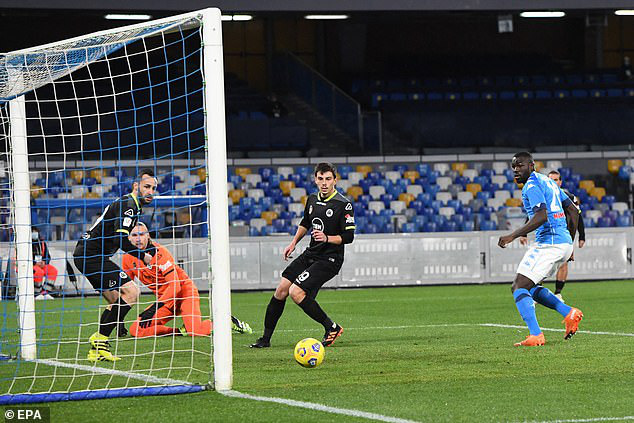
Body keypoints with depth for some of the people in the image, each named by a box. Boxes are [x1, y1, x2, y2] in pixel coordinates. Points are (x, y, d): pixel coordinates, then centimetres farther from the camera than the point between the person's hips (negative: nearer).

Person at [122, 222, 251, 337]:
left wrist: (154, 308, -36)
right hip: (164, 298, 6)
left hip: (184, 290, -6)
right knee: (135, 330, -14)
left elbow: (175, 286, -26)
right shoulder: (128, 257, -4)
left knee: (196, 331, -28)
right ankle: (180, 331, -4)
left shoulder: (159, 252, -22)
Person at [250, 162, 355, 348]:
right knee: (281, 290, 1)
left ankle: (332, 328, -7)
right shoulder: (312, 199, 8)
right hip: (310, 255, 7)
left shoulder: (343, 205, -14)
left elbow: (348, 237, -15)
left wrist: (327, 238, -28)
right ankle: (265, 338, 11)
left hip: (328, 261, -7)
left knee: (296, 292, -21)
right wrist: (293, 243, 20)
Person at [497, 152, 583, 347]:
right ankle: (569, 313, 10)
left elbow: (541, 216, -24)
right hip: (564, 243, 10)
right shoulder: (547, 181, 20)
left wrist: (513, 236, -23)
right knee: (527, 287, 19)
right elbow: (573, 211, 23)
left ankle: (535, 335, -21)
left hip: (548, 243, -10)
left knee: (519, 288, -9)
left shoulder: (531, 186, -9)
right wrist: (569, 243, 28)